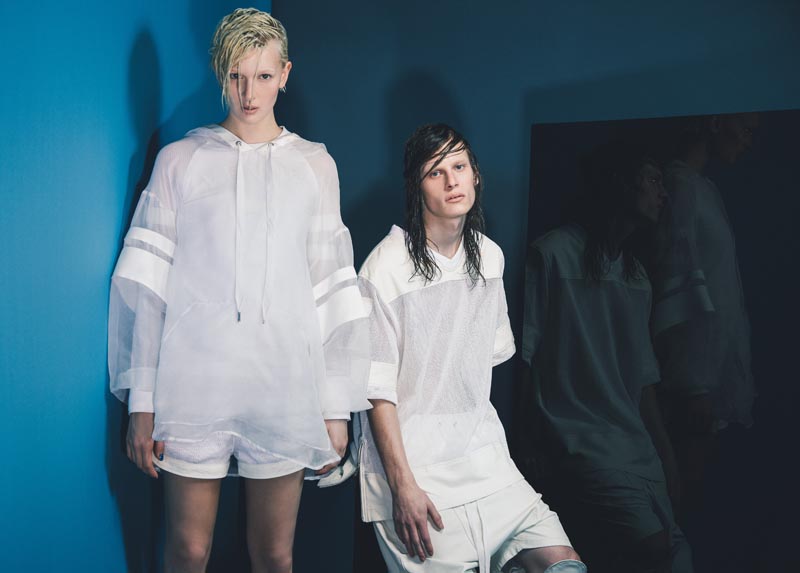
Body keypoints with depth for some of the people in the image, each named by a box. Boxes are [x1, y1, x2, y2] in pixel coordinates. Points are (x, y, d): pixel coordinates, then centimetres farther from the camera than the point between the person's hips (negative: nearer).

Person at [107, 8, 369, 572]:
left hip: (286, 392, 1)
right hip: (194, 390, -1)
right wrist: (141, 402, -2)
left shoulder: (314, 164, 9)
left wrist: (338, 408, 4)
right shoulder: (180, 159, 5)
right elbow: (147, 285, 3)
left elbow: (333, 289, 7)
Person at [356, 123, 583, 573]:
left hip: (484, 454, 5)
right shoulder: (387, 268, -13)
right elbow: (377, 387, -13)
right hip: (412, 464, -5)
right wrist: (403, 486, -15)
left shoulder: (490, 256, 6)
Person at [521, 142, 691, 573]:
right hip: (581, 445, -7)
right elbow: (521, 359, -9)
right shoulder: (553, 254, -5)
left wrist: (666, 457, 15)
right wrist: (527, 452, -12)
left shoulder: (637, 275, 17)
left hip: (638, 451, 8)